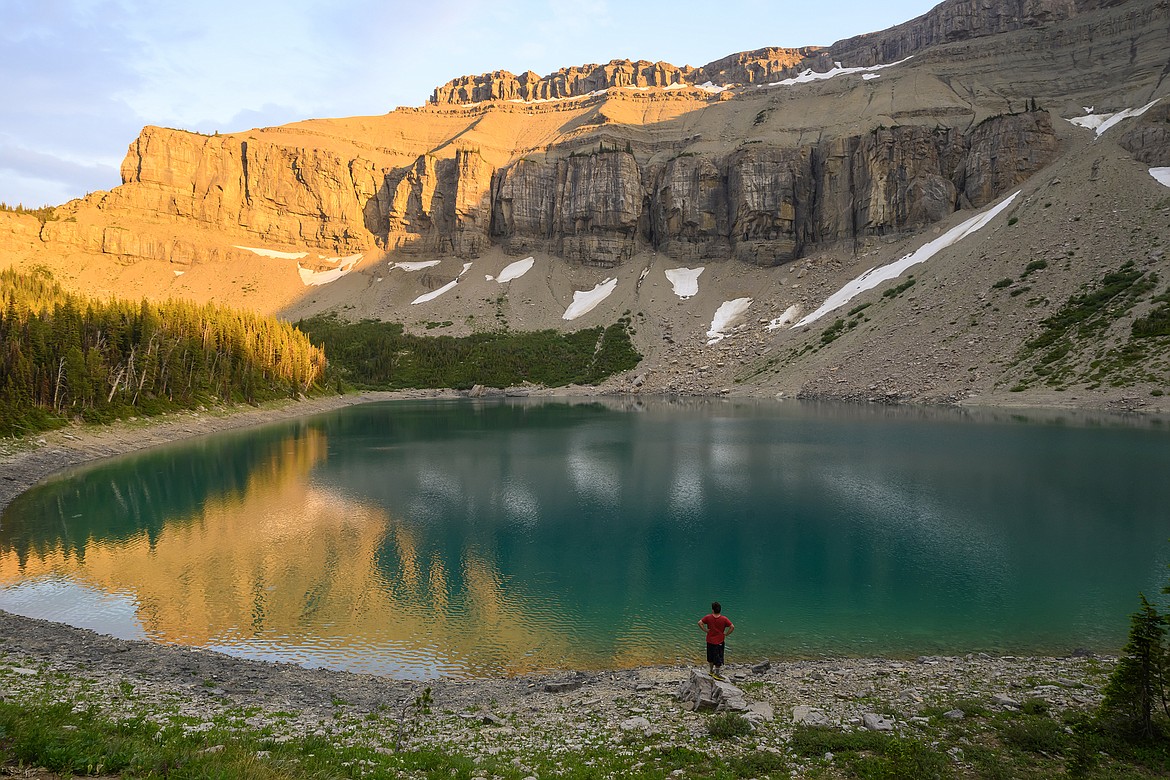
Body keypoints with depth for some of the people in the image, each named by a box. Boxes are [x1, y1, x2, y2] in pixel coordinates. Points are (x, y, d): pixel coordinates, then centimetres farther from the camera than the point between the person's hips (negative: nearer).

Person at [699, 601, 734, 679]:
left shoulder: (708, 617, -8)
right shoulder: (724, 619, -12)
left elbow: (700, 623, -11)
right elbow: (732, 627, -15)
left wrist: (706, 630, -4)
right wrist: (726, 634, -5)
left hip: (710, 641, 3)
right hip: (719, 642, -3)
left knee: (710, 657, 19)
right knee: (718, 658, 7)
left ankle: (711, 671, 32)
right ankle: (716, 674, 7)